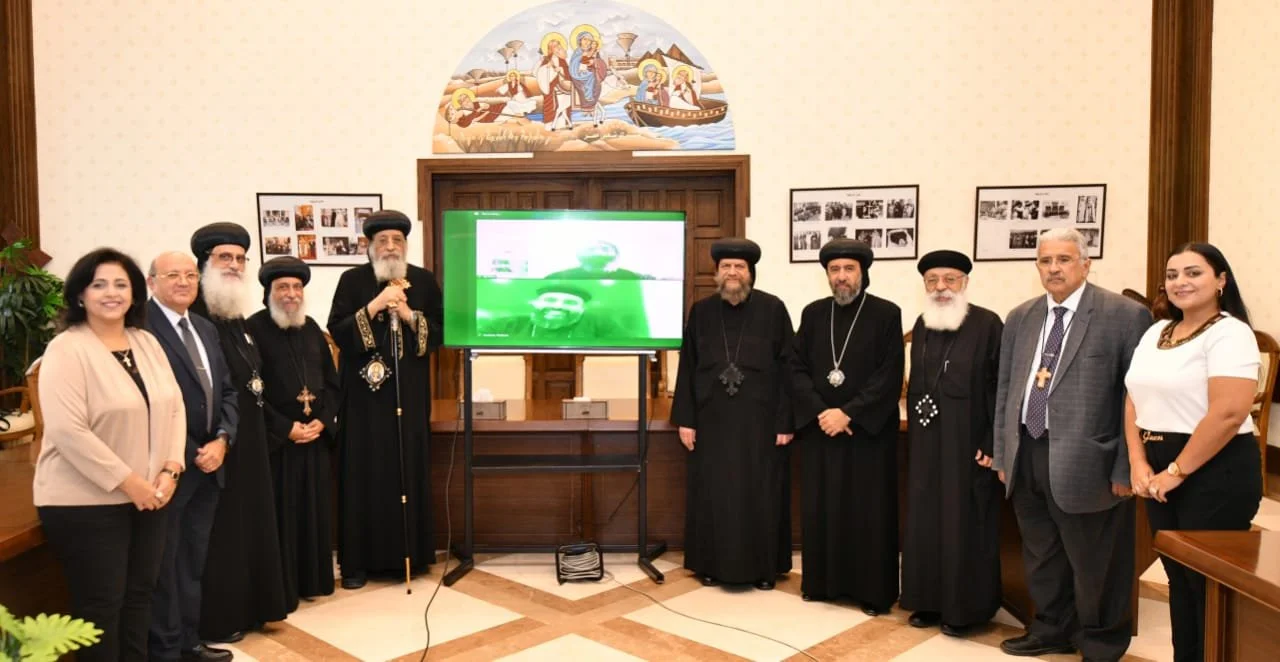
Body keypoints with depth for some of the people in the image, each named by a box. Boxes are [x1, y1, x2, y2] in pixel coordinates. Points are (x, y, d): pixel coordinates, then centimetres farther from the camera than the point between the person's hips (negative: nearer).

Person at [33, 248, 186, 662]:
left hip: (147, 496, 6)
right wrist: (128, 482, -19)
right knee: (101, 604, 4)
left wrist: (169, 470, -7)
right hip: (87, 501, -6)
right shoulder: (66, 350, -13)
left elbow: (174, 408, 7)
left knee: (139, 594, 14)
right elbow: (68, 431, -21)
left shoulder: (146, 343, 8)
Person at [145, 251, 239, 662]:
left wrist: (221, 440, -3)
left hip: (209, 464, 8)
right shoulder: (142, 327, -13)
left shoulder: (206, 329, 13)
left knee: (193, 560, 16)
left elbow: (227, 391, 13)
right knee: (163, 563, 6)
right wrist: (188, 454, -15)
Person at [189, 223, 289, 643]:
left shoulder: (237, 318, 13)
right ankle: (215, 620, 12)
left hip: (248, 439, 9)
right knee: (220, 529, 0)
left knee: (250, 522, 15)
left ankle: (247, 608, 27)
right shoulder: (192, 315, -15)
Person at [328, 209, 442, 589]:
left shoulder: (424, 281, 6)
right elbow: (337, 332, -6)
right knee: (363, 472, 0)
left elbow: (440, 332, 3)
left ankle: (407, 553, 15)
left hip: (409, 393, 1)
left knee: (408, 469, 4)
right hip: (364, 392, -1)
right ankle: (358, 559, 8)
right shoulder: (352, 280, 2)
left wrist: (410, 316, -12)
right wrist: (373, 307, -16)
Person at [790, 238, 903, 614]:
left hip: (868, 430, -3)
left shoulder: (886, 314, -4)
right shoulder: (813, 314, 6)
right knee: (820, 509, 9)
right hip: (819, 428, 3)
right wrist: (820, 411, -11)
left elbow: (890, 377, -10)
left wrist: (848, 413, -16)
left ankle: (873, 591, 14)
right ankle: (821, 581, 22)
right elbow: (797, 369, 3)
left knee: (868, 512, 3)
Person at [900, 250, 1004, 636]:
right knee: (925, 524, 11)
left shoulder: (988, 325, -10)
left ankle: (964, 608, 18)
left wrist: (992, 444, -15)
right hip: (927, 443, 6)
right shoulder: (921, 326, 8)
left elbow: (1001, 387, -12)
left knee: (965, 526, 4)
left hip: (968, 445, -5)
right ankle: (930, 600, 24)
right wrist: (915, 432, 9)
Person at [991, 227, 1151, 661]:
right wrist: (1002, 455, 10)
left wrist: (1125, 469, -12)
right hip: (1026, 458, 6)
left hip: (1084, 462, -5)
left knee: (1093, 564, 9)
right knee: (1041, 557, 19)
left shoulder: (1125, 316, -8)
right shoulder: (1020, 319, 10)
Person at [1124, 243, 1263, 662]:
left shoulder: (1229, 333, -12)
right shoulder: (1156, 332, 11)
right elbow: (1135, 400, 10)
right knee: (1179, 578, 16)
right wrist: (1139, 464, -2)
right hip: (1160, 472, 7)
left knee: (1211, 583, 4)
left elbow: (1228, 414, -22)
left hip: (1214, 473, -7)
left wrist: (1176, 471, -17)